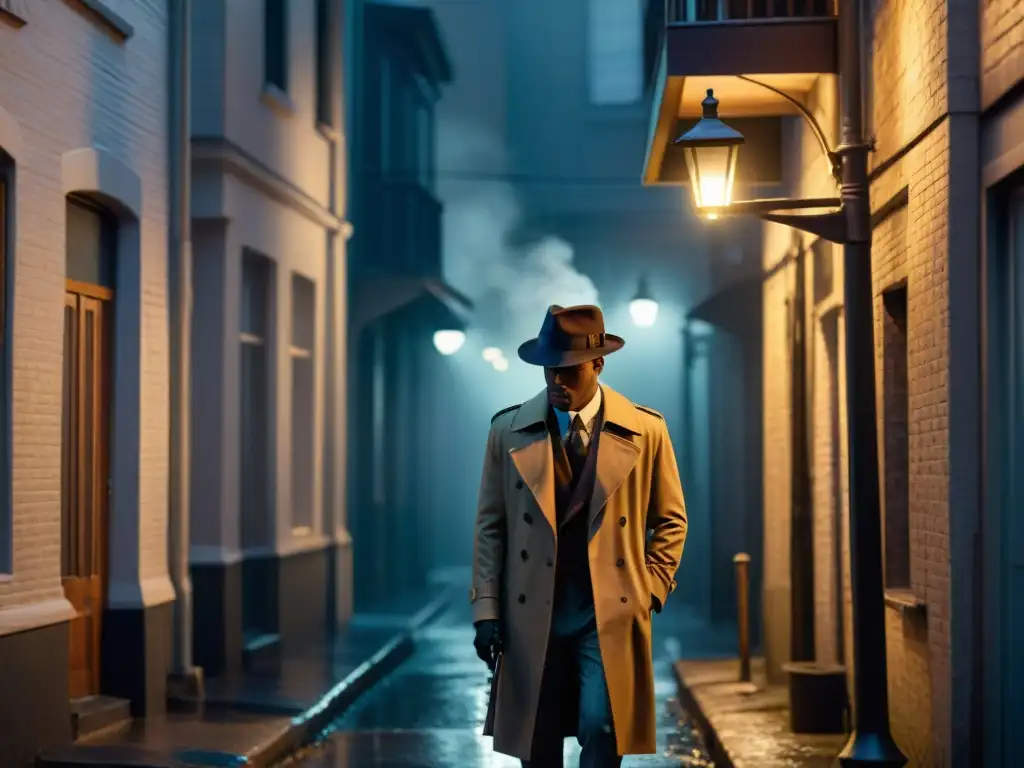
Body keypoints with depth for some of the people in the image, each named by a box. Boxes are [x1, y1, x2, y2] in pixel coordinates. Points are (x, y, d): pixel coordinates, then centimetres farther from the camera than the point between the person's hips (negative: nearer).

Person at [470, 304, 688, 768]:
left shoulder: (645, 431, 0)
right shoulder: (509, 431, 2)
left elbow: (670, 520, 10)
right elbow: (491, 525, 5)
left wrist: (650, 590, -1)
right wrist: (486, 609, 0)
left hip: (610, 614, -1)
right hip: (532, 616, 2)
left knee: (600, 728, -15)